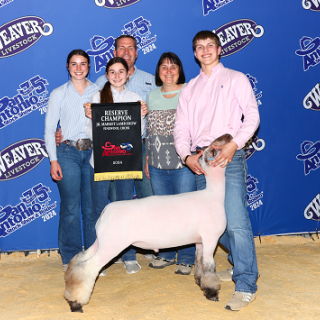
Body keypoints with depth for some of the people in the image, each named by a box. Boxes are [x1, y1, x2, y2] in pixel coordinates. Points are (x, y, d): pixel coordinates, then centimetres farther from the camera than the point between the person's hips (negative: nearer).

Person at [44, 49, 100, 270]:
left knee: (93, 207, 3)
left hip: (94, 152, 1)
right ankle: (71, 259, 11)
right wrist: (53, 160, -4)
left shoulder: (98, 92, 10)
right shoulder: (59, 94, 7)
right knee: (71, 207, -2)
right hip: (68, 153, -1)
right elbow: (49, 129, 5)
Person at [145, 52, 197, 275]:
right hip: (158, 165, 4)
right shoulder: (152, 96, 13)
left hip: (183, 164, -4)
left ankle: (186, 259, 12)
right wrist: (147, 158, 15)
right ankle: (166, 254, 26)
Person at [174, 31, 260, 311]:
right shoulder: (190, 88, 20)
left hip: (229, 156, -5)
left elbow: (252, 116, -1)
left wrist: (233, 145, -16)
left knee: (236, 221, -14)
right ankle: (240, 263, 30)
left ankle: (246, 285, -10)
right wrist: (187, 155, -4)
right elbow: (181, 126, 14)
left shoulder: (236, 79, 9)